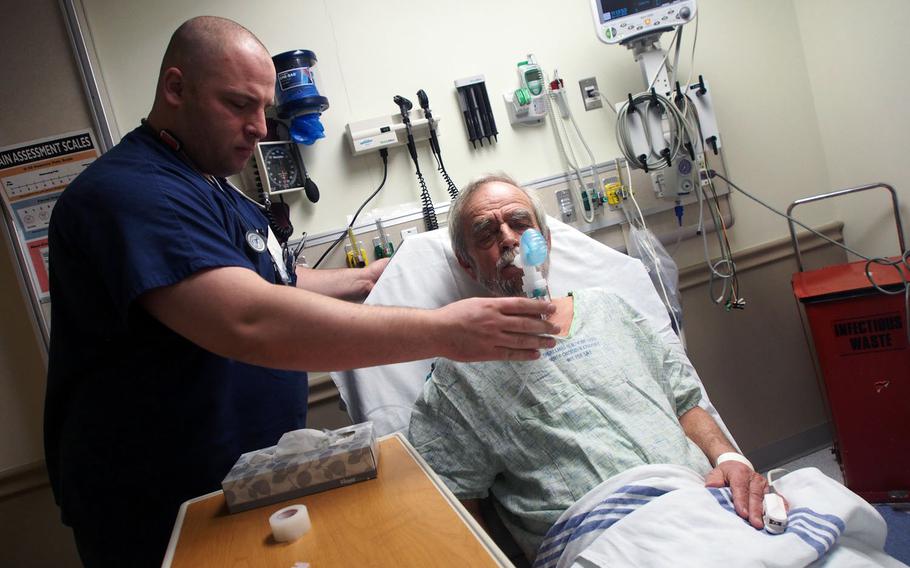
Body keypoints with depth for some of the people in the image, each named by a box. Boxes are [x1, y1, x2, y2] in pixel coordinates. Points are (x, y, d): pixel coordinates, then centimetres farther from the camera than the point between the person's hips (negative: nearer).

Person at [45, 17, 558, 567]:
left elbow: (269, 284, 22)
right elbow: (252, 323, -39)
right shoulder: (130, 192, -25)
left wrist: (365, 279, 10)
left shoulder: (215, 188, 10)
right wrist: (441, 331, -39)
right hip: (168, 520, -9)